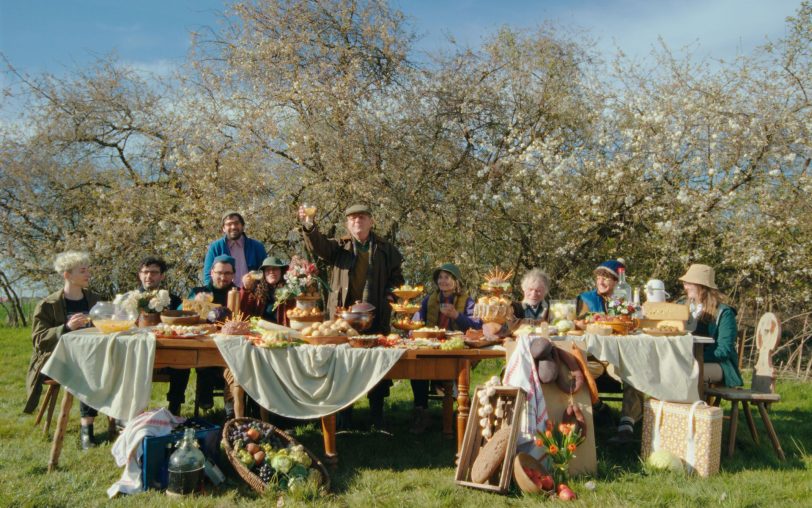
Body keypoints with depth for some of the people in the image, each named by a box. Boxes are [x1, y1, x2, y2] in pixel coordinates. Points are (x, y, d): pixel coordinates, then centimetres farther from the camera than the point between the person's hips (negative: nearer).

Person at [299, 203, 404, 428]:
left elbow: (396, 277, 14)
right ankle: (343, 415, 14)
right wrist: (308, 226, -27)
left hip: (375, 317, 0)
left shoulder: (386, 249, 12)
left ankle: (377, 416, 16)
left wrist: (390, 294, -5)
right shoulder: (339, 246, 11)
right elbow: (318, 245, -8)